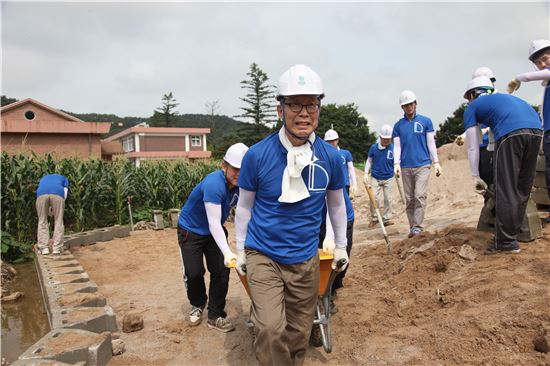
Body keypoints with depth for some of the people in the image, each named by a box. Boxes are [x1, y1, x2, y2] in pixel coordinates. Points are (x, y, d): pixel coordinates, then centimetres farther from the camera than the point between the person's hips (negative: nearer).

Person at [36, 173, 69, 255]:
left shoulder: (43, 178, 43)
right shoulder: (64, 178, 37)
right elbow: (65, 194, 20)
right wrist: (59, 208, 24)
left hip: (41, 194, 2)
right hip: (57, 194, -2)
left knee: (42, 221, 14)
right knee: (58, 221, 9)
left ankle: (44, 248, 12)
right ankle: (57, 248, 8)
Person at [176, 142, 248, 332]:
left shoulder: (241, 184, -15)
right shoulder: (213, 184, -36)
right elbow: (214, 223, -39)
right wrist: (227, 252, -47)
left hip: (215, 231, 5)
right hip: (191, 230, -5)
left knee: (221, 271, -2)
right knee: (194, 272, -4)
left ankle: (216, 316, 13)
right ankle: (197, 304, 27)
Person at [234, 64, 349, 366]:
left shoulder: (330, 157, -6)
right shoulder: (257, 155, -13)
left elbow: (336, 204, 10)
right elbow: (244, 206, 1)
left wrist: (341, 246, 17)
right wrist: (240, 250, 6)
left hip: (305, 260, 3)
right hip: (263, 255, -2)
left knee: (298, 334, 14)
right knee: (270, 330, -14)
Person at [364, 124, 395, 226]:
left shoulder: (394, 148, -8)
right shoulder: (374, 147, -6)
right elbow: (369, 161, 4)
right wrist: (366, 173, -3)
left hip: (388, 178, 0)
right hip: (375, 177, 0)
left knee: (388, 199, 5)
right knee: (374, 198, -2)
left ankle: (386, 219, 17)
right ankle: (374, 218, 14)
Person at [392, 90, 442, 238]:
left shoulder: (426, 121, 6)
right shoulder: (398, 125, 9)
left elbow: (431, 143, 6)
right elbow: (397, 146, 5)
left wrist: (436, 162, 1)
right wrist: (396, 163, -8)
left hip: (423, 165, -2)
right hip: (406, 167, 2)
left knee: (420, 196, -13)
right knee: (409, 199, 5)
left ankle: (417, 226, -10)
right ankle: (412, 227, 12)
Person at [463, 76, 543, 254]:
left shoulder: (472, 107, 21)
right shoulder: (502, 97, 38)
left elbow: (473, 148, 18)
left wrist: (475, 176, 24)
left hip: (511, 133, -6)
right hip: (536, 130, 6)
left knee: (506, 191, -1)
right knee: (522, 190, 14)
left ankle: (506, 242, 3)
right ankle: (511, 234, 22)